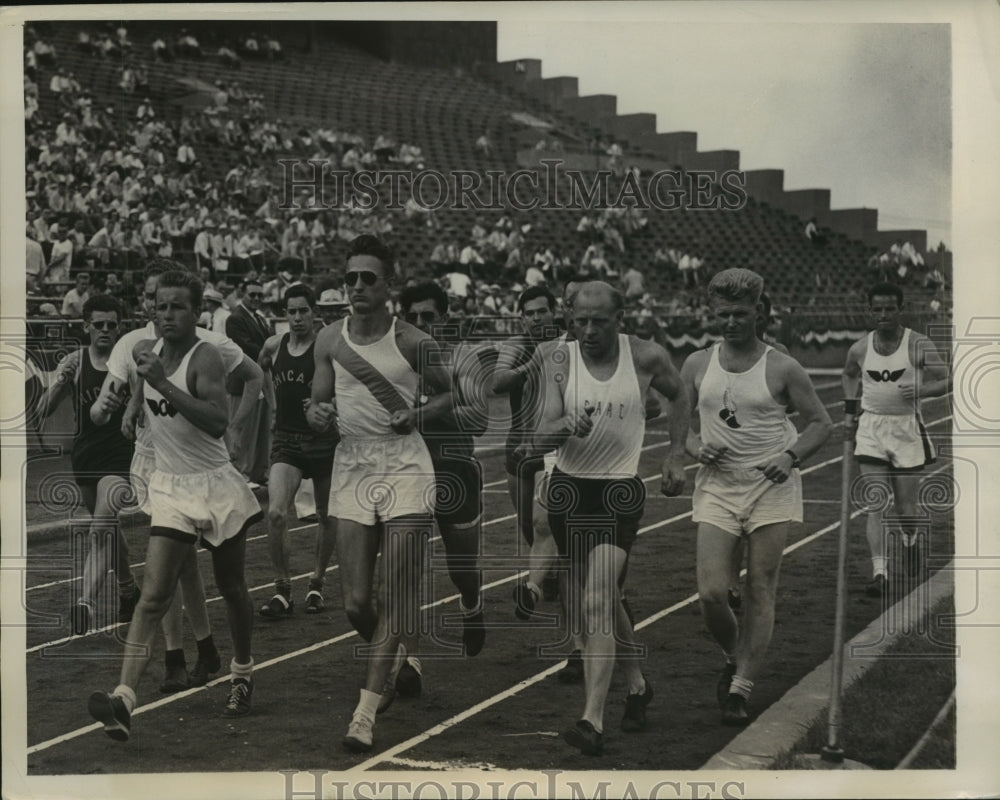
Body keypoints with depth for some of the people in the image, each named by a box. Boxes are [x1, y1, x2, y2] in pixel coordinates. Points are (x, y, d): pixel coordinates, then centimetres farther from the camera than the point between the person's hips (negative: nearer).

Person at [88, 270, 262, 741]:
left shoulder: (205, 357, -16)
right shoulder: (145, 351, 3)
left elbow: (219, 422, -32)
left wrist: (164, 385, -37)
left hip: (216, 485, -3)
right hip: (171, 488, 3)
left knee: (232, 590, 15)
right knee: (153, 594, -11)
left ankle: (242, 673, 39)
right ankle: (124, 701, -23)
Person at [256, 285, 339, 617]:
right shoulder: (273, 345, 3)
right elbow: (260, 370, 26)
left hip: (323, 440, -2)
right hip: (286, 440, 2)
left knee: (326, 517, 10)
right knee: (275, 513, -15)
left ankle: (317, 583, 29)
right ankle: (282, 589, -4)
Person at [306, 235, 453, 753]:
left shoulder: (412, 342, -3)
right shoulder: (330, 340, 6)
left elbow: (447, 394, 10)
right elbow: (317, 406, 14)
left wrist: (419, 414, -9)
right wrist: (319, 416, -10)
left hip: (405, 467, -3)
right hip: (351, 467, 3)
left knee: (395, 598, -7)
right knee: (355, 602, 1)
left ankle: (365, 714, -6)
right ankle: (394, 663, 32)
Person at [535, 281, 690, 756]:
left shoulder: (645, 357, -7)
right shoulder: (561, 361, -6)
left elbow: (679, 397, 15)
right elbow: (541, 437, -14)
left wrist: (675, 457, 9)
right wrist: (567, 425, -35)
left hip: (620, 491, -3)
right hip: (568, 489, 3)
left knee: (597, 602, -16)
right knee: (603, 598, 16)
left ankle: (593, 722, -19)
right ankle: (637, 685, 40)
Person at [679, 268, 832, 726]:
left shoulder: (782, 369, -2)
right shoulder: (697, 366, 6)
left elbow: (821, 422, 4)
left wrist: (792, 456, -13)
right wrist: (696, 448, -7)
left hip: (771, 488, -2)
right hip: (717, 487, 2)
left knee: (760, 592, -2)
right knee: (711, 593, -8)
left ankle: (741, 688, 6)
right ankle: (735, 659, 21)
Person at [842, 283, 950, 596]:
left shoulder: (919, 346, -7)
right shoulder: (860, 349, 2)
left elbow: (946, 382, -5)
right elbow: (849, 375, 23)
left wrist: (921, 390, -24)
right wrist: (850, 409, 14)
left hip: (907, 428, -1)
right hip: (871, 428, 2)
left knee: (905, 507, 7)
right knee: (875, 504, -9)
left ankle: (909, 538, 42)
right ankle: (880, 573, -14)